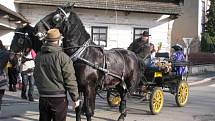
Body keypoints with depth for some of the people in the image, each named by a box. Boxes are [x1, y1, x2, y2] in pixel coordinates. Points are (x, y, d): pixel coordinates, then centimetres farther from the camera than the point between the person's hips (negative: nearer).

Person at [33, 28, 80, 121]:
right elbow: (70, 79, -13)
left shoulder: (38, 57, 4)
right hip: (59, 98, -5)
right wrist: (75, 98, -6)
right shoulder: (63, 57, -14)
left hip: (43, 97, 5)